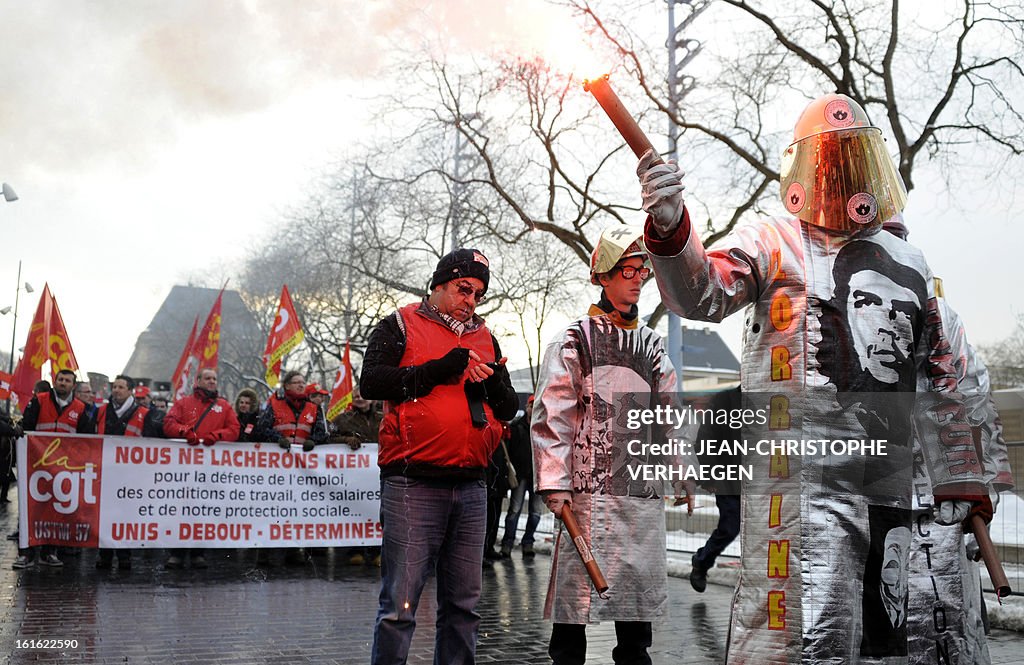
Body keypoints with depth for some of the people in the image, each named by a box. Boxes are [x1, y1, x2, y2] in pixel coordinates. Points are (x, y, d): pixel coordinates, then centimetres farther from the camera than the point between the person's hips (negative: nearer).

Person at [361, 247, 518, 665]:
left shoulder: (485, 340, 20)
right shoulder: (401, 326, 5)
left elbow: (509, 410, 20)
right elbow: (371, 382, -10)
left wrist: (492, 383, -2)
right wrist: (440, 369, -12)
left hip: (471, 488, 6)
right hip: (413, 486, -5)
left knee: (463, 605, 10)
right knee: (400, 604, -7)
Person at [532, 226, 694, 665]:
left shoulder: (652, 346, 17)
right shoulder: (574, 342, 0)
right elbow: (550, 416, -6)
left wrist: (681, 473, 13)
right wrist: (554, 483, -13)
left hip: (645, 493, 6)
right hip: (590, 490, -5)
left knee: (640, 590, 11)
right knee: (578, 593, -5)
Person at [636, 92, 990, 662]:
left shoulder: (907, 263, 19)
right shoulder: (771, 243, 5)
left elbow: (938, 380, 22)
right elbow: (702, 292, -15)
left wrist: (958, 478, 19)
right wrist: (671, 227, -36)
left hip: (889, 479, 6)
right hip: (801, 470, -6)